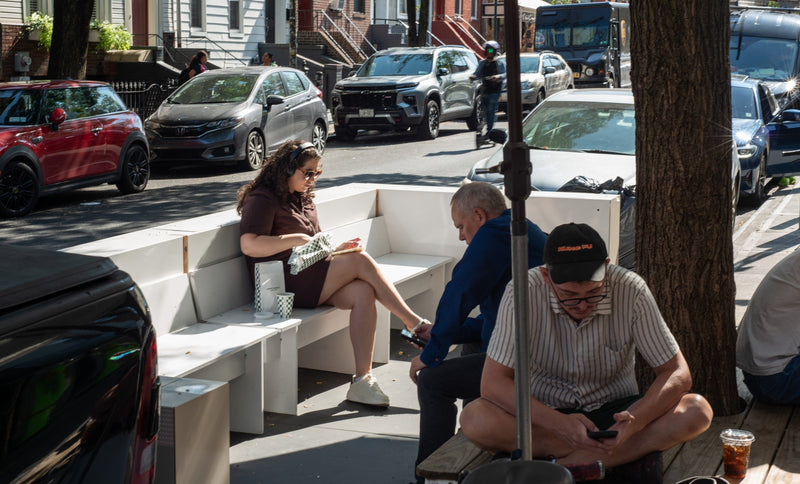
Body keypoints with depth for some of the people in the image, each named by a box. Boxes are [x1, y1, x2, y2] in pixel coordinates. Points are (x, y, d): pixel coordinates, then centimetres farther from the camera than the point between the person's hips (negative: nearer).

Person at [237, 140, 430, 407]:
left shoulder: (304, 199, 25)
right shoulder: (262, 199, -4)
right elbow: (249, 245, -18)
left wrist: (335, 249, 8)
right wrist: (296, 239, -18)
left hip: (310, 276, 9)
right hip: (286, 282, -9)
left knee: (363, 293, -21)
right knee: (361, 261, -20)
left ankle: (362, 379, -26)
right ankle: (415, 324, -12)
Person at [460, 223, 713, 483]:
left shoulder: (631, 291, -18)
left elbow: (677, 373, -13)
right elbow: (493, 383, -22)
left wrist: (634, 422, -32)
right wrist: (559, 424, -36)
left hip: (613, 412, 1)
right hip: (546, 412, -1)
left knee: (697, 411, -25)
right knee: (474, 419, -31)